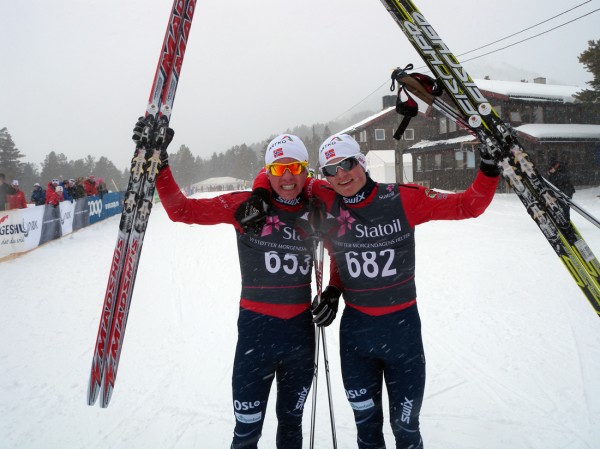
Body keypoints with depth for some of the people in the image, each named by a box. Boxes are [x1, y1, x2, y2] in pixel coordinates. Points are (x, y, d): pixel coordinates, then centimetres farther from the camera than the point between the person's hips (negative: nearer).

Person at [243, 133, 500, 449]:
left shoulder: (404, 199, -11)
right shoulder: (325, 201, -7)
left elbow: (467, 206, -7)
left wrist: (488, 171, -21)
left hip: (402, 326, -1)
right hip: (355, 328, 2)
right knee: (366, 423, 21)